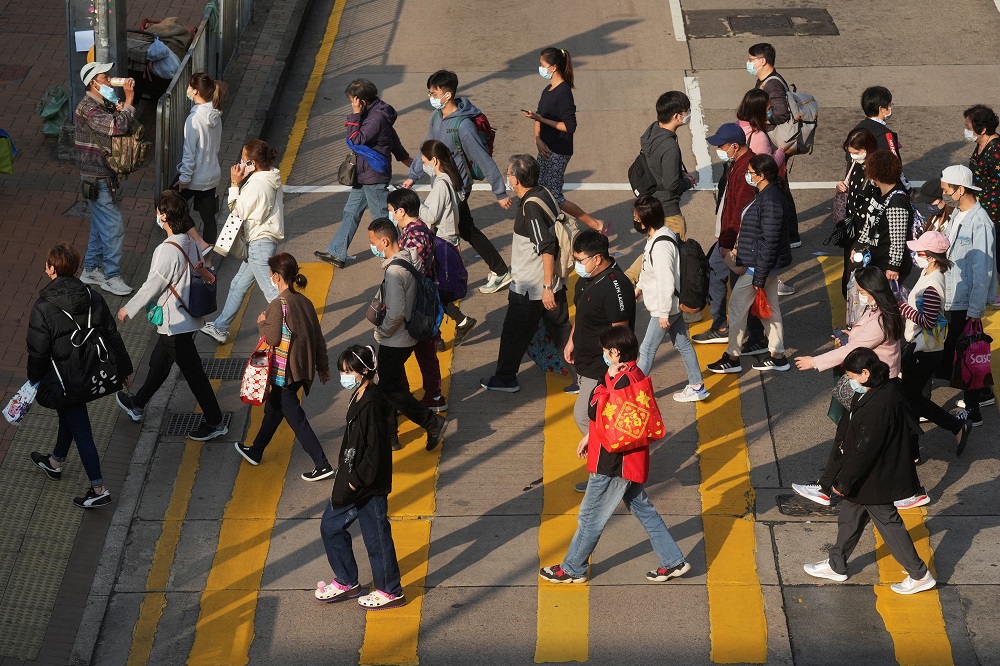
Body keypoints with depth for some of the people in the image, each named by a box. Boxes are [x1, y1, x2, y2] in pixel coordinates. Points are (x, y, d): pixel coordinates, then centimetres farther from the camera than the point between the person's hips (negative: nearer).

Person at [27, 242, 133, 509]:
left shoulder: (43, 308, -23)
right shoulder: (93, 298, -8)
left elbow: (38, 352, -15)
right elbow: (111, 335, 0)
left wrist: (35, 382, 1)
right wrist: (123, 367, 12)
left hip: (64, 380, -6)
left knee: (80, 431, 4)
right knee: (68, 417, 28)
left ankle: (99, 490, 9)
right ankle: (55, 462, 51)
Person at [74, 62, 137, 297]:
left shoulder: (104, 105, 10)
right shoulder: (88, 108, -21)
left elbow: (128, 127, 13)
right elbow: (118, 127, -31)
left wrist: (122, 110, -4)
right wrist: (129, 100, -22)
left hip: (106, 175, 10)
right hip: (97, 178, -10)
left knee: (100, 224, 17)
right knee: (114, 226, -7)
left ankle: (91, 269, 27)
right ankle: (111, 276, 0)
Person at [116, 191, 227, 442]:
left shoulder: (167, 250, -27)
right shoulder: (191, 243, -1)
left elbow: (152, 286, -19)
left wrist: (128, 309, -4)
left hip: (175, 324, -9)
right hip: (190, 317, 9)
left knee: (192, 371, 3)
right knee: (159, 362, 25)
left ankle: (215, 422, 13)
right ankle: (137, 404, 43)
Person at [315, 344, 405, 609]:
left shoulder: (371, 405, -25)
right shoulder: (360, 398, 5)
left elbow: (375, 451, -24)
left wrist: (356, 481, -18)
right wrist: (346, 476, 15)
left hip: (369, 487, -10)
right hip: (353, 480, 10)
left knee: (376, 536, 5)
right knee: (331, 526, 16)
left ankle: (390, 592, 21)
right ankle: (347, 582, 30)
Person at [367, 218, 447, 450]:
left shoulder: (394, 271, -27)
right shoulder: (409, 258, 2)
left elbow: (396, 312, -31)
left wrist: (381, 332, -14)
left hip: (395, 341, -10)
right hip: (407, 336, 10)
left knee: (389, 387, 3)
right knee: (388, 384, 19)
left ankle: (432, 422, 6)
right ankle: (389, 436, 28)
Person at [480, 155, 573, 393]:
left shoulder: (531, 208, -25)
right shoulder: (545, 193, 1)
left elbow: (547, 249, -28)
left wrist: (547, 288, -26)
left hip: (529, 287, -9)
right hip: (553, 282, 9)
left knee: (515, 333, 9)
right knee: (560, 328, 15)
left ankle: (505, 378, 24)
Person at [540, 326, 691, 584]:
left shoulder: (623, 381, -27)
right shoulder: (633, 374, 6)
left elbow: (595, 412, -26)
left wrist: (607, 378, -21)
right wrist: (589, 436, 24)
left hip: (613, 462, -10)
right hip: (631, 459, 10)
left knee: (591, 518, 6)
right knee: (644, 511, 20)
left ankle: (572, 569, 20)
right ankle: (673, 561, 24)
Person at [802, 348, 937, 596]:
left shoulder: (877, 406, -33)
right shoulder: (890, 391, -2)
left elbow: (864, 451, -28)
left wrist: (843, 482, -17)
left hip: (875, 480, -10)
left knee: (888, 524, 6)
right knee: (849, 518, 22)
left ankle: (920, 576, 18)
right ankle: (836, 566, 39)